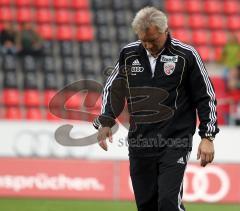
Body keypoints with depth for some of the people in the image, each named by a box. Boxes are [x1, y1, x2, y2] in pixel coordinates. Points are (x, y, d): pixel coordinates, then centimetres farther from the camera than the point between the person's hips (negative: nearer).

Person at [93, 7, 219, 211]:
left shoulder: (186, 55, -5)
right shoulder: (128, 54, 5)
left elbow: (206, 97, 1)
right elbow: (113, 89, 18)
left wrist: (207, 137, -3)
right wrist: (105, 122, 4)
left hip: (175, 142, -4)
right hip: (139, 143, 4)